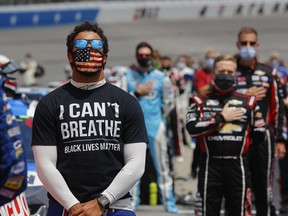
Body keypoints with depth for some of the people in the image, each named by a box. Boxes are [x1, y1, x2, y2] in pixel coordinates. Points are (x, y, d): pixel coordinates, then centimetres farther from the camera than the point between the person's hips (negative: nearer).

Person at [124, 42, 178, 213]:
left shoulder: (161, 78, 5)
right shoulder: (128, 77, 7)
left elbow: (169, 102, 12)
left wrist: (158, 117, 8)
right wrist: (137, 93, -8)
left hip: (156, 125, -1)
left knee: (162, 165, -2)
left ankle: (168, 201, 0)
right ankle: (133, 200, 10)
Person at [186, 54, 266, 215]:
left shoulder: (248, 102, 10)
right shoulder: (200, 102, 7)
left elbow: (259, 136, 12)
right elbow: (192, 128, -11)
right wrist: (221, 118, -9)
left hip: (237, 166, 1)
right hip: (210, 165, -1)